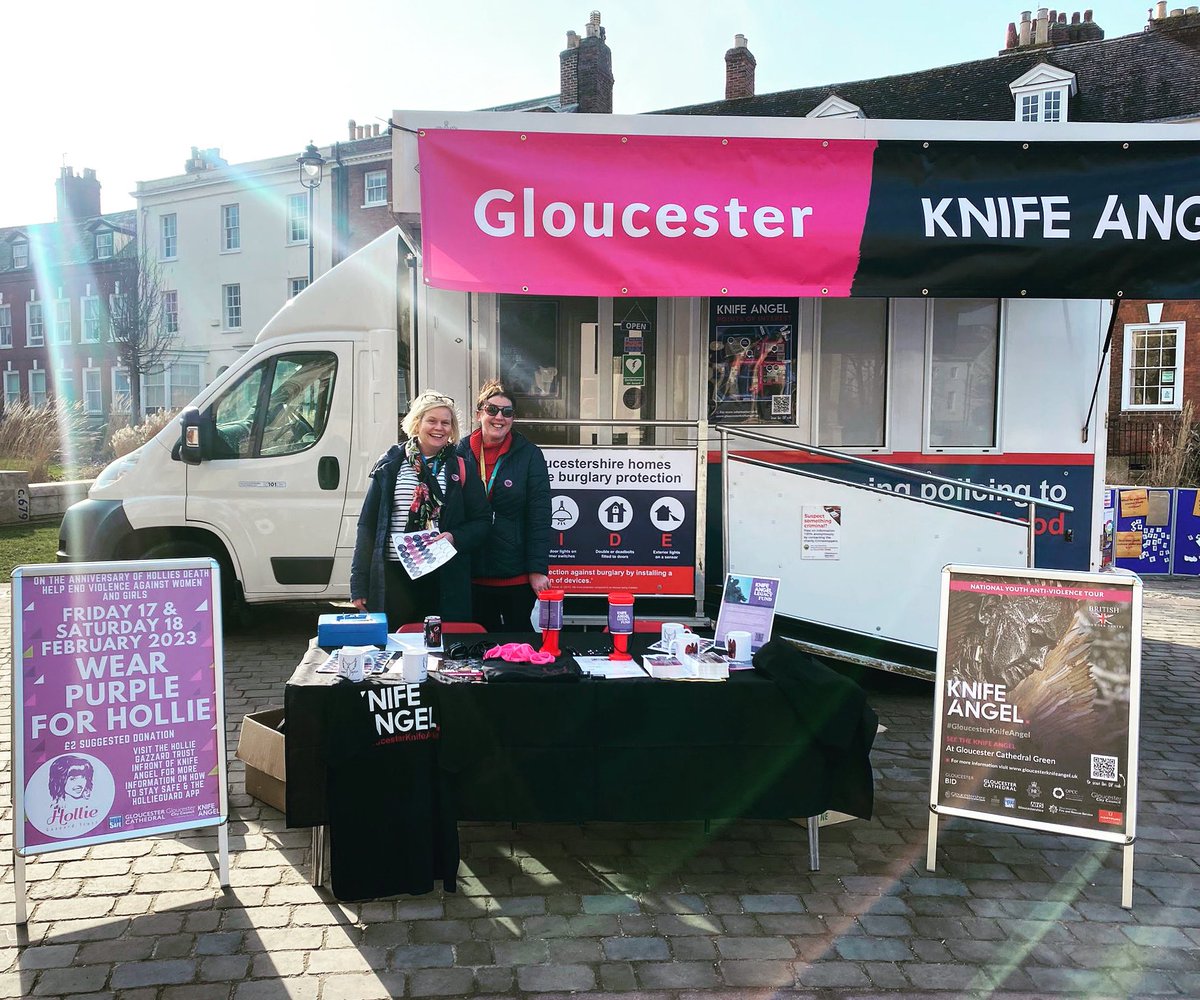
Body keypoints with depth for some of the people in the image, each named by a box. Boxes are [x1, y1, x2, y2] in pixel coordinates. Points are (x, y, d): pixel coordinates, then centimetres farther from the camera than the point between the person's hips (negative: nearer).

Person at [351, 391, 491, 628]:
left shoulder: (459, 468, 6)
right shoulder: (390, 465, 7)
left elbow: (482, 520, 7)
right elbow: (368, 524, 6)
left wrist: (455, 537, -14)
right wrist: (360, 584, 2)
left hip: (445, 579, 0)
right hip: (394, 575, 0)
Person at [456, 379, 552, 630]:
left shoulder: (529, 454, -3)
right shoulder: (461, 452, 2)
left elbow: (540, 517, -6)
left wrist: (538, 570, -11)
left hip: (518, 575, -2)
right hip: (473, 574, 2)